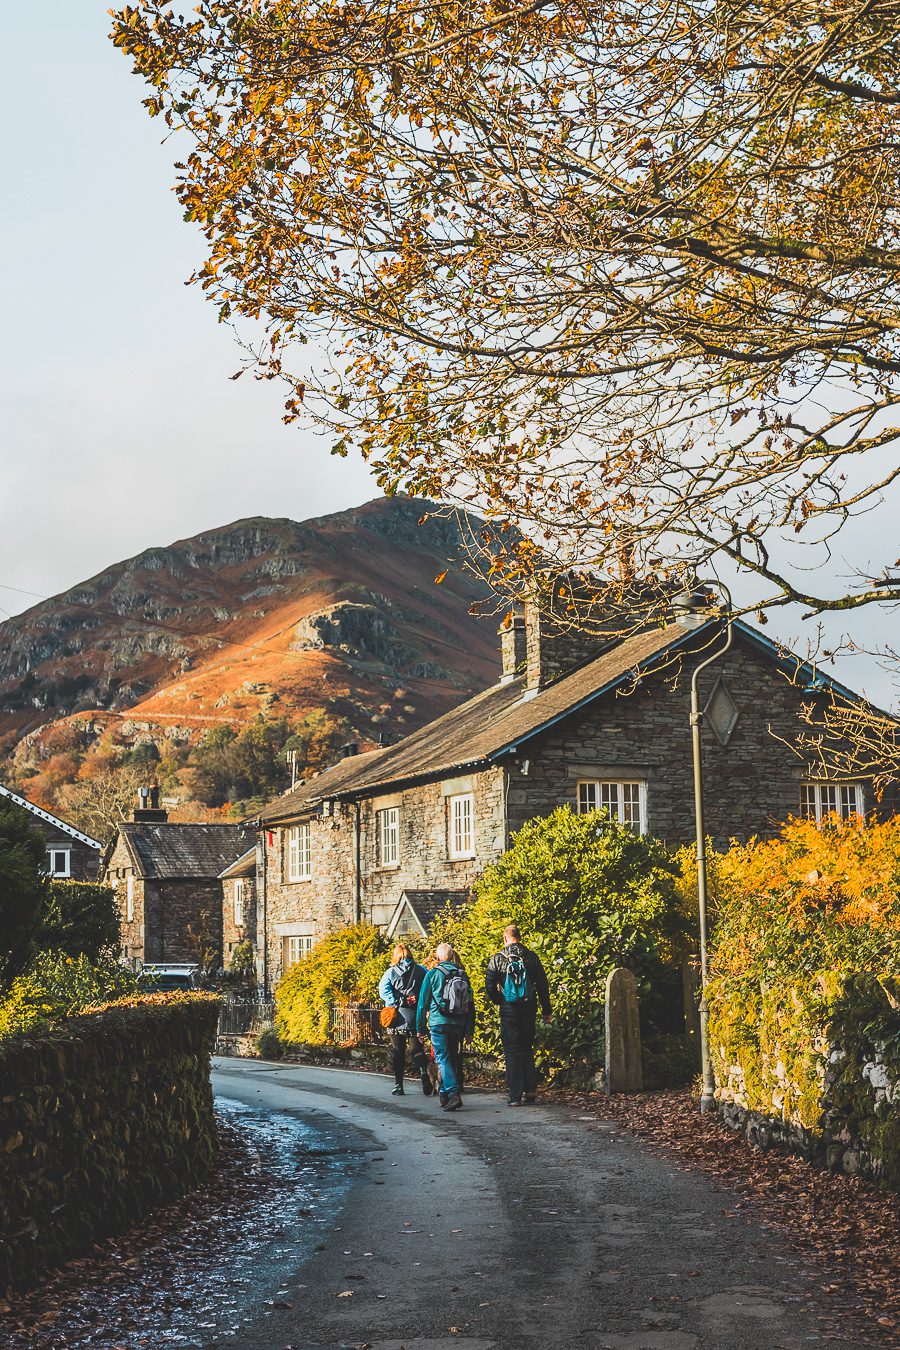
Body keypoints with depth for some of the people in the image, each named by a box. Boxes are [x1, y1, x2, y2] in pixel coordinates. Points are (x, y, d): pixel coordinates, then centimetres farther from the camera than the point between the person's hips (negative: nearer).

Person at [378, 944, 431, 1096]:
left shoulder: (390, 973, 0)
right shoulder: (421, 971, 4)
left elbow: (383, 991, -13)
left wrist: (397, 1002, -12)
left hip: (397, 1017, -1)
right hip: (415, 1017, 1)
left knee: (398, 1052, 9)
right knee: (417, 1049, 5)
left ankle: (398, 1085, 10)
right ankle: (424, 1073, -21)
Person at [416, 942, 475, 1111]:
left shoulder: (432, 975, -2)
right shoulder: (462, 975, 8)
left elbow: (423, 1002, 0)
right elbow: (470, 1003, 10)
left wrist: (420, 1027, 7)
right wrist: (469, 1029, 15)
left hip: (438, 1023, -4)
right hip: (458, 1025, 4)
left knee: (443, 1059, -7)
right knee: (452, 1059, 16)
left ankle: (453, 1094, -23)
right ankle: (444, 1095, 23)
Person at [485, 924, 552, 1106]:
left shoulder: (497, 959, -5)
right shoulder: (531, 957, 0)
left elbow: (489, 987, -7)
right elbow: (543, 985, 3)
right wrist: (547, 1010, 10)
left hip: (508, 1009, -2)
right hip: (529, 1009, 2)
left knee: (511, 1052, 3)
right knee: (527, 1049, 17)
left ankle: (515, 1095, 0)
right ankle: (530, 1089, 14)